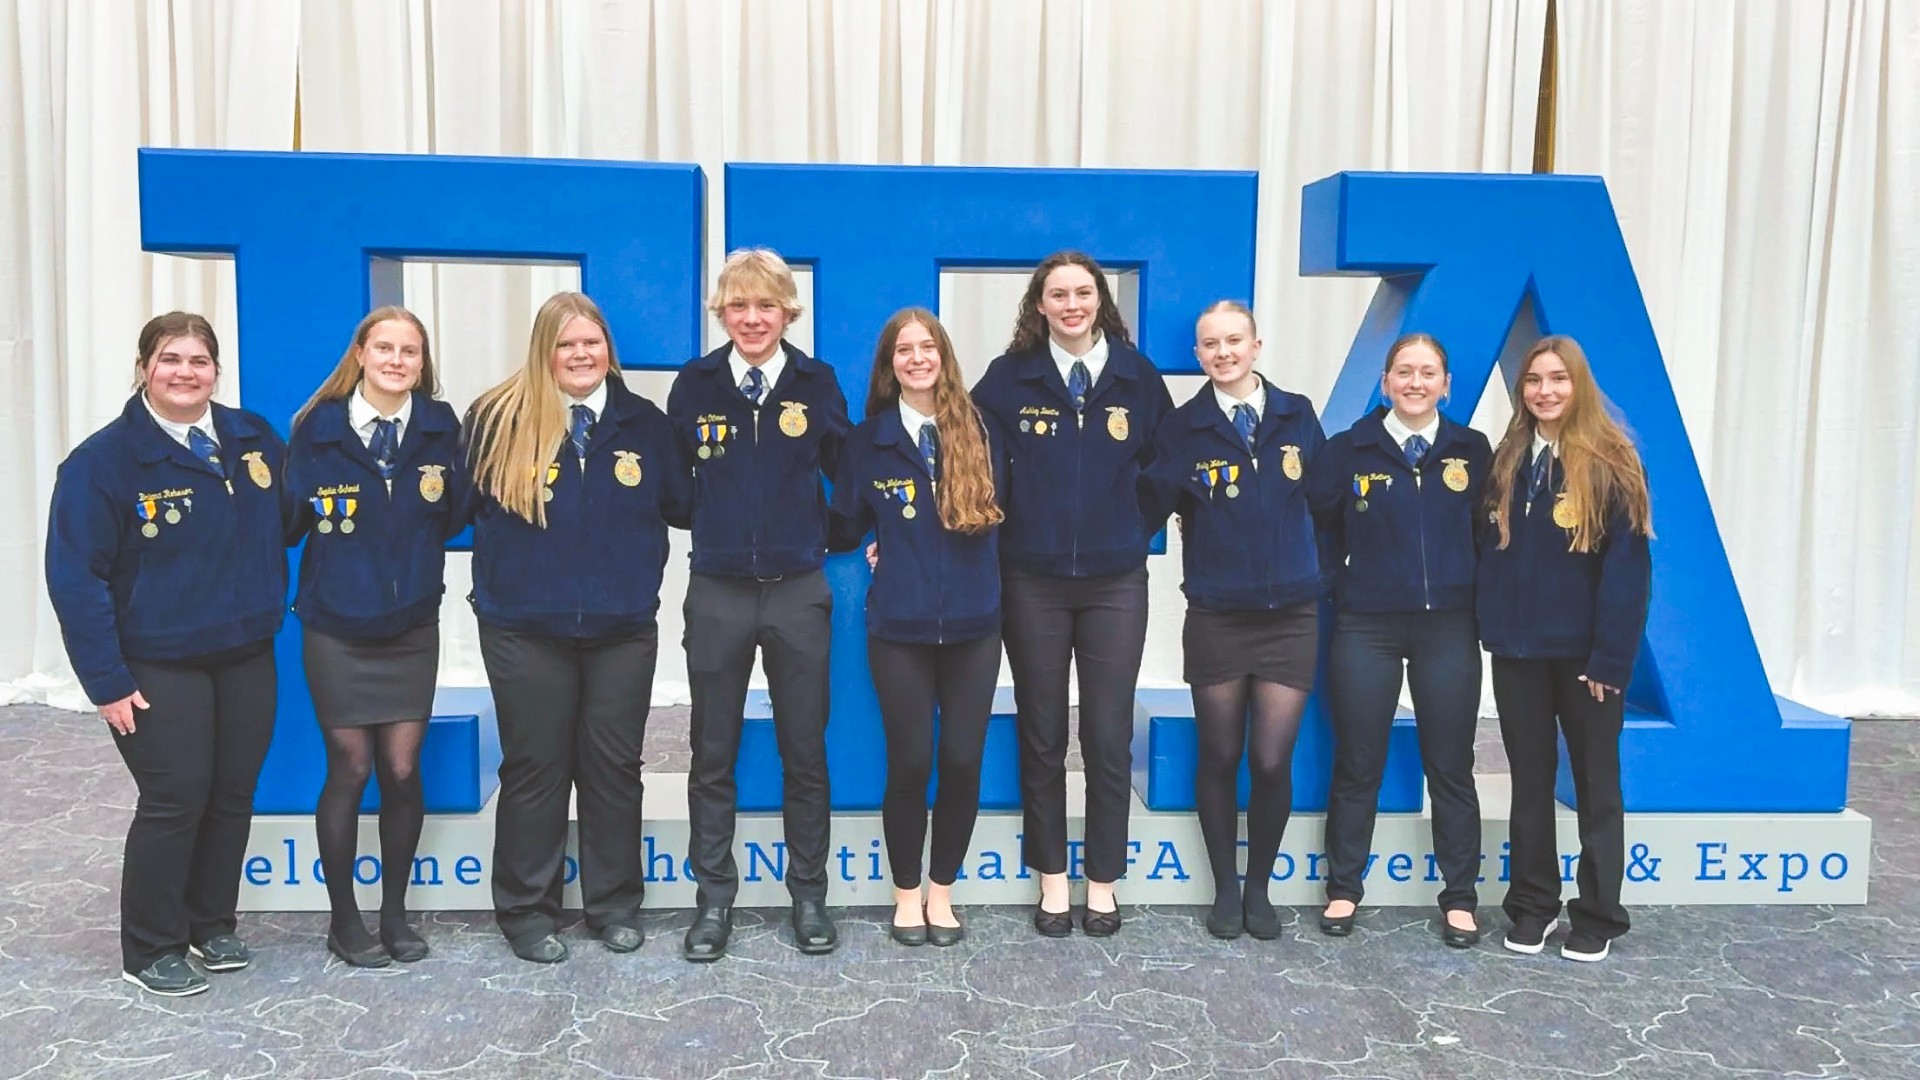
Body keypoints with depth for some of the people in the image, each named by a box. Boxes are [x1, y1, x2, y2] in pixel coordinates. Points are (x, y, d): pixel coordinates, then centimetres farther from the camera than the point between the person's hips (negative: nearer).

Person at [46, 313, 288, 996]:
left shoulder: (255, 441, 2)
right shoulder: (105, 459, -11)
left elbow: (284, 524, 17)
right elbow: (75, 576, -11)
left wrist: (271, 607, 1)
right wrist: (107, 680, -14)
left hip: (248, 657, 5)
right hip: (159, 668, -4)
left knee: (233, 795, 11)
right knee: (174, 801, -1)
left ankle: (212, 924, 31)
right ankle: (150, 952, 17)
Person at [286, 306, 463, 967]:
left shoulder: (440, 427, 0)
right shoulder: (320, 427, -4)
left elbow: (453, 522, 2)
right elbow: (288, 521, -3)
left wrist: (444, 490, -11)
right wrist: (315, 506, -18)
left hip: (411, 625, 2)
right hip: (335, 627, -1)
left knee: (402, 769, 3)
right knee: (349, 769, 3)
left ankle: (395, 912, 21)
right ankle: (344, 919, 20)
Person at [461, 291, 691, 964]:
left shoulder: (644, 423, 3)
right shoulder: (498, 418, -4)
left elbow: (683, 506, 7)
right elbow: (463, 505, -6)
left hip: (623, 626, 2)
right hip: (526, 629, -2)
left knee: (614, 766, 10)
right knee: (534, 768, 7)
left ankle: (615, 904, 25)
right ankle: (527, 911, 21)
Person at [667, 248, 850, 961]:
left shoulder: (816, 383, 0)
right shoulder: (694, 385, 1)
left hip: (798, 591, 0)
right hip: (718, 593, 0)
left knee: (805, 751, 8)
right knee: (712, 755, 8)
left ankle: (809, 895, 22)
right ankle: (714, 898, 20)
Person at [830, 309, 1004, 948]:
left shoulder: (976, 429, 4)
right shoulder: (870, 439, 2)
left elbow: (1000, 510, 6)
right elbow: (845, 530, 7)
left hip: (973, 620, 1)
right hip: (900, 626, -1)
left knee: (963, 759, 3)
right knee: (909, 761, 2)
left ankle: (941, 891, 21)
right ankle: (907, 893, 21)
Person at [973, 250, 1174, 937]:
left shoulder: (1137, 377, 2)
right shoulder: (1009, 378, -1)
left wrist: (1134, 532, 8)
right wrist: (1010, 530, -2)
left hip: (1115, 582, 0)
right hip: (1032, 581, 0)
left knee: (1109, 738, 3)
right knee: (1042, 738, 7)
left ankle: (1103, 885, 17)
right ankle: (1052, 882, 20)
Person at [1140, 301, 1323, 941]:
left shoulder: (1297, 416, 5)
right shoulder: (1183, 429, -1)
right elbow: (1150, 511, -9)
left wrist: (1324, 573, 6)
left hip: (1290, 616, 1)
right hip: (1215, 618, -1)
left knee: (1272, 762, 0)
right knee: (1219, 759, 9)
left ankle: (1259, 887, 23)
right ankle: (1225, 889, 27)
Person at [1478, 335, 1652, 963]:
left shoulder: (1610, 463, -8)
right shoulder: (1508, 462, 7)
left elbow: (1627, 567, -13)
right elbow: (1490, 552, 6)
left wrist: (1610, 657, -17)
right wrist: (1491, 627, -4)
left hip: (1586, 651, -4)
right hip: (1518, 650, 4)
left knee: (1596, 783, 9)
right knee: (1530, 781, 12)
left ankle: (1597, 916, 19)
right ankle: (1532, 905, 24)